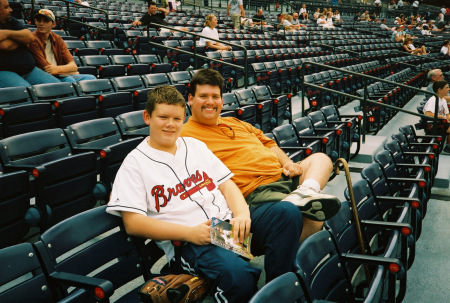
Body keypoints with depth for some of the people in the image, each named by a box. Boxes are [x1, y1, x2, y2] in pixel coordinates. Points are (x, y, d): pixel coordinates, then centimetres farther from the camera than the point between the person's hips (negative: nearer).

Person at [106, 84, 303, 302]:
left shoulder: (195, 145, 20)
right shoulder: (135, 163, 3)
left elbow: (226, 185, 17)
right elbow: (133, 223, -6)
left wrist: (242, 214, -6)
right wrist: (189, 232, -15)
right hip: (188, 243, -6)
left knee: (287, 212, -19)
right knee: (238, 275, -36)